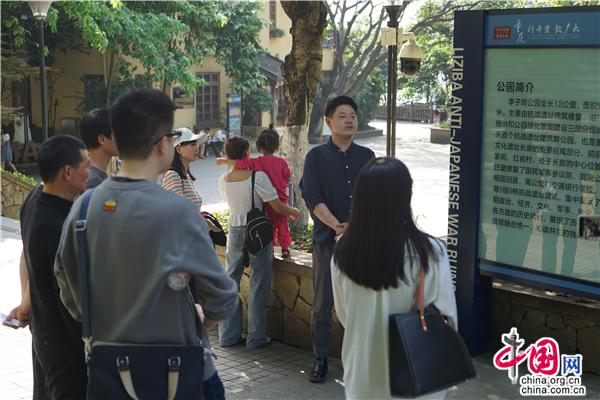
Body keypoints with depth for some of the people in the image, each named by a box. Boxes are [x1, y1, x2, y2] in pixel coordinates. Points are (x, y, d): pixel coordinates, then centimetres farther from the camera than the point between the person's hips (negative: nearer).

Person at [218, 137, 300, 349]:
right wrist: (294, 211, 5)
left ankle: (228, 335, 18)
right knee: (258, 284, 5)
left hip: (235, 232, 5)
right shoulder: (258, 177, -16)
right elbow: (278, 207, -14)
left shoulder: (223, 181, 0)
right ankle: (256, 337, 11)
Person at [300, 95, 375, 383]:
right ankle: (321, 359, 12)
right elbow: (312, 197, -7)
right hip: (327, 240, -2)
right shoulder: (317, 156, 2)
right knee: (323, 304, 1)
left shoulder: (366, 156, 9)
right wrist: (336, 225, -18)